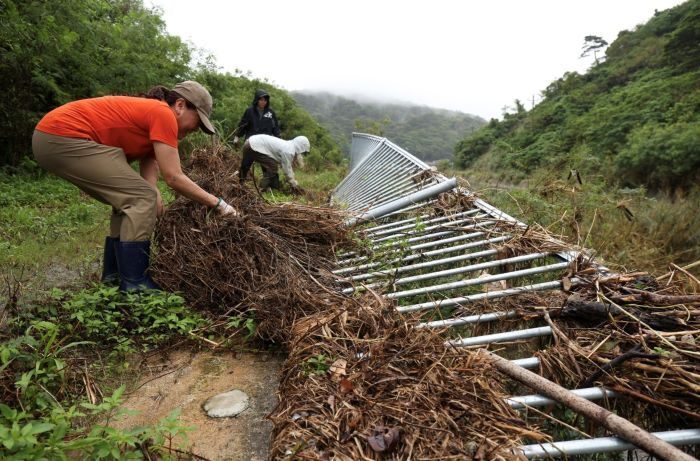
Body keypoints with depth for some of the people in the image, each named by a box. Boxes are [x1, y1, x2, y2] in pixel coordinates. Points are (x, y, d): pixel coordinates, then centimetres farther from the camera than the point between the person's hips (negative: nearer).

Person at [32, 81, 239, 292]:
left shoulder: (150, 114, 17)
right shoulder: (163, 114, -13)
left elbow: (149, 167, 5)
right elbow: (174, 177, -16)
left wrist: (153, 194, -15)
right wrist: (217, 203, -10)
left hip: (52, 139, 11)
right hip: (63, 137, -11)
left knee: (129, 199, 15)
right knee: (141, 199, -12)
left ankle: (113, 276, 18)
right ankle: (133, 285, -10)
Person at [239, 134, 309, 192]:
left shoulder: (289, 146, 9)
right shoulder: (288, 151, -20)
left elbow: (288, 167, 16)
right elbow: (287, 170, -13)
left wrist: (294, 184, 19)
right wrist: (295, 185, -2)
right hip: (254, 147, -10)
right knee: (272, 167, -10)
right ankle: (262, 189, -3)